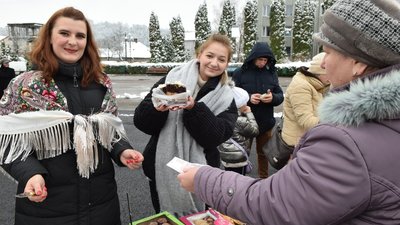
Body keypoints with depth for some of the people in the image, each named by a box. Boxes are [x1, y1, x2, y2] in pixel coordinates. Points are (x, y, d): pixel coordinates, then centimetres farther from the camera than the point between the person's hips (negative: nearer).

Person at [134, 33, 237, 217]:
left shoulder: (225, 98, -1)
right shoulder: (171, 79, -4)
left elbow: (216, 137, -15)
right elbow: (140, 121, -8)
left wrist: (193, 108, -29)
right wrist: (157, 109, -28)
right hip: (162, 171, 0)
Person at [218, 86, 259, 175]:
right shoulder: (240, 121, -26)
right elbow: (254, 131, -10)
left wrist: (245, 114, 1)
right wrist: (249, 114, -6)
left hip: (226, 156, 8)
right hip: (237, 159, -8)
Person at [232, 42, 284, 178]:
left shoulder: (271, 72, 3)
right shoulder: (240, 73, -7)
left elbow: (280, 96, 3)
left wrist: (273, 97, -19)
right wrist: (248, 98, -24)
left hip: (266, 122, 3)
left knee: (263, 152, 19)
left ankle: (264, 178, 37)